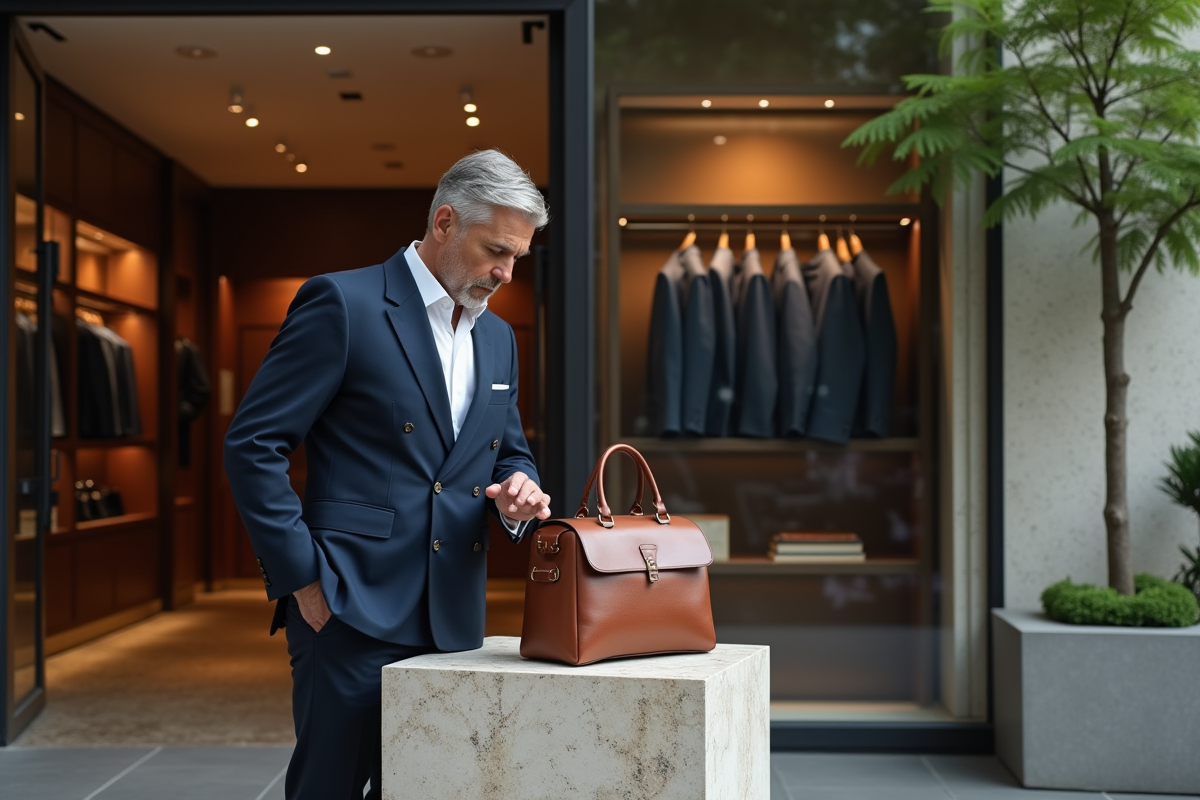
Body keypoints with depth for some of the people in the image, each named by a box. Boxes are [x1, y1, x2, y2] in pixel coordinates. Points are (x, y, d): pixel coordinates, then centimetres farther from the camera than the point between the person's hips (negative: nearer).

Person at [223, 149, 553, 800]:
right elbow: (252, 444, -9)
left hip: (452, 618, 7)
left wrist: (516, 489, 0)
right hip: (352, 607, -6)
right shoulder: (342, 303, -7)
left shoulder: (497, 338, 16)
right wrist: (302, 577, -12)